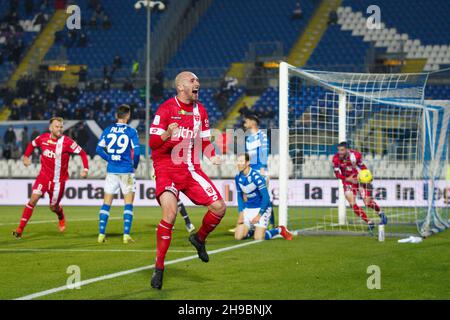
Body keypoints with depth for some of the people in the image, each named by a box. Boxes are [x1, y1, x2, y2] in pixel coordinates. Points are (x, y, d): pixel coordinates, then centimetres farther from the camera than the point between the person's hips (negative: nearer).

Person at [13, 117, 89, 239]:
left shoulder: (67, 142, -15)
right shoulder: (43, 138, -5)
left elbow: (82, 153, -10)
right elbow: (32, 144, 17)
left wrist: (85, 169, -20)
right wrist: (26, 156, 5)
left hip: (58, 179, -1)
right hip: (44, 175, 1)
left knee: (53, 207, 9)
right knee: (33, 199, -16)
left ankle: (61, 217, 48)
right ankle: (20, 229, -13)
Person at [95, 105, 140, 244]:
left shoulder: (108, 130, 5)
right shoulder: (131, 132, -6)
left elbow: (99, 149, 4)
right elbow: (136, 152, -10)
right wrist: (135, 165, 7)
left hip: (111, 170, 3)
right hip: (126, 171, -3)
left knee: (106, 203, 8)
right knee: (128, 204, 3)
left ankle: (101, 234, 4)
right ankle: (126, 235, -5)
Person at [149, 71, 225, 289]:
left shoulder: (200, 110, 11)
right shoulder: (166, 109, -9)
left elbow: (205, 141, 19)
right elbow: (152, 143, -13)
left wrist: (212, 157, -2)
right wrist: (166, 135, -34)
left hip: (190, 169, 6)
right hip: (166, 168, -6)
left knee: (219, 207, -4)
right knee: (170, 213, -25)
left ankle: (199, 238, 28)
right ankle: (159, 267, -13)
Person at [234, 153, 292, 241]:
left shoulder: (256, 177, -21)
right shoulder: (238, 178, -1)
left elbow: (266, 197, -19)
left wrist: (259, 215, -18)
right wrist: (241, 213, 1)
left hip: (262, 208, -6)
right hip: (248, 209, 6)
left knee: (259, 238, -15)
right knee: (238, 237, -4)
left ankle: (280, 230, 10)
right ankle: (253, 230, 26)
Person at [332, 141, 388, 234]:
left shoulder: (355, 155, -21)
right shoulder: (336, 159, -20)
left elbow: (362, 167, -2)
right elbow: (337, 174, -9)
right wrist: (348, 179, -22)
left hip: (360, 178, -1)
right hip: (348, 181, 1)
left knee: (367, 203, -2)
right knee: (352, 204, -10)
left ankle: (380, 213, 30)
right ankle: (369, 223, 5)